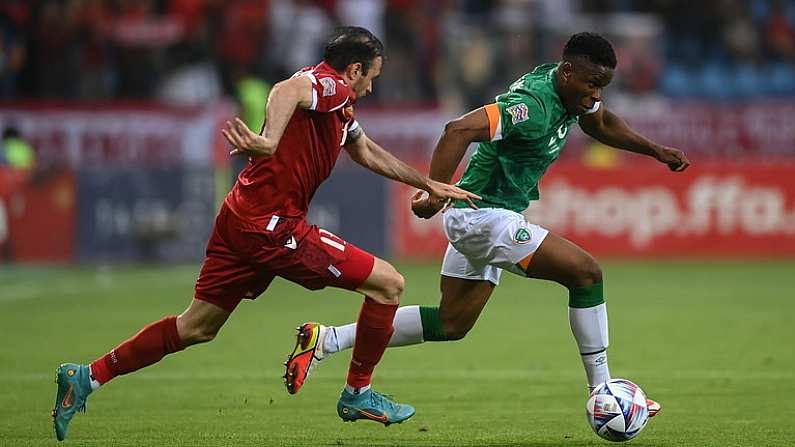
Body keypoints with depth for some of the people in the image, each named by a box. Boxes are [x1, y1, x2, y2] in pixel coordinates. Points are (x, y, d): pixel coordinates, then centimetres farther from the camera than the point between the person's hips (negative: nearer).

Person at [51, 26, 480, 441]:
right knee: (388, 283, -3)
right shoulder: (332, 86, -10)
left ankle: (88, 377, 13)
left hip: (239, 220, 10)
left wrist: (431, 185, 43)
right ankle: (358, 395, 9)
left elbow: (370, 154, 37)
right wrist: (270, 140, -52)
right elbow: (289, 89, -33)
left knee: (196, 327, 16)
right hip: (272, 225, -10)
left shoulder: (340, 108, 21)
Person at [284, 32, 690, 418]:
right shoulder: (532, 105, -26)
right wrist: (436, 192, -39)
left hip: (475, 214, 11)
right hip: (485, 216, -11)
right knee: (586, 273, -12)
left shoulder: (568, 88, 5)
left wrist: (654, 150, 22)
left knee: (451, 325, 14)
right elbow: (459, 130, -36)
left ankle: (327, 340, 14)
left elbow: (601, 123, 27)